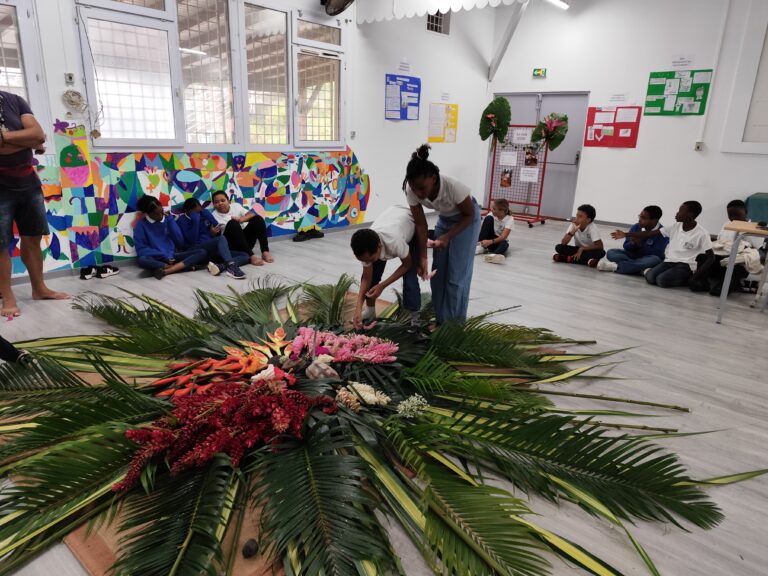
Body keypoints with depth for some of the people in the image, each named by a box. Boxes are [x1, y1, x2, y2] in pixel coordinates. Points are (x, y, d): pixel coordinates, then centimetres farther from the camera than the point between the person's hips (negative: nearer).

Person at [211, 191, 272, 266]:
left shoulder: (236, 206, 7)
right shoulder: (214, 216, 0)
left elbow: (252, 214, -8)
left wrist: (241, 219, -27)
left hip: (245, 239, 3)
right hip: (231, 244, -3)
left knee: (258, 219, -14)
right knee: (232, 224, -29)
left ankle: (265, 252, -25)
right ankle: (251, 256, -39)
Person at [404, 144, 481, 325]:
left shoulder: (453, 186, -40)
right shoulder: (411, 190, -27)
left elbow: (469, 215, -21)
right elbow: (421, 224, -15)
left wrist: (447, 237, -30)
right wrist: (423, 258, -19)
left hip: (466, 220, -5)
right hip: (444, 218, 5)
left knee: (457, 275, -5)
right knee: (438, 272, 5)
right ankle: (441, 321, 19)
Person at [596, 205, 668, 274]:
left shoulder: (662, 233, -15)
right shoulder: (635, 227, -2)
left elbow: (658, 254, -24)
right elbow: (626, 247, 1)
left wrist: (640, 244, -28)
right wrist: (633, 244, -23)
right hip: (633, 255, 4)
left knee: (655, 260, -40)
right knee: (611, 252, -14)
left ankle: (615, 266, -35)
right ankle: (641, 268, -29)